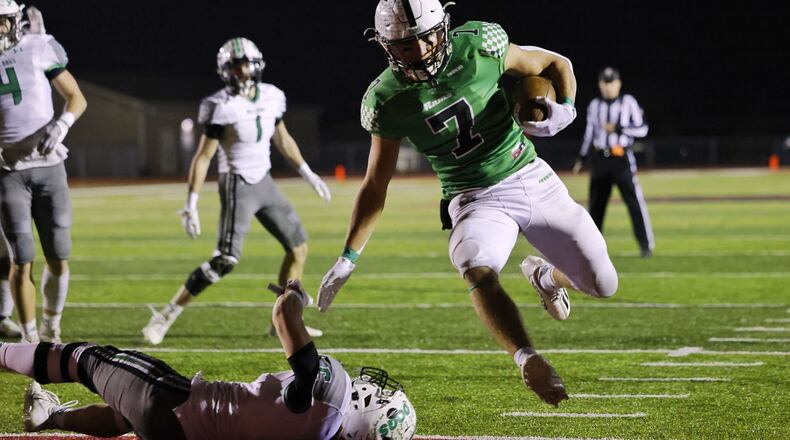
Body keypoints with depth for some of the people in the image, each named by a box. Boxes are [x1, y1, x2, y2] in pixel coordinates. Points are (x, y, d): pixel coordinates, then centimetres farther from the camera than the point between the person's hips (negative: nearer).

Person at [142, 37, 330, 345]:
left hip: (264, 183, 7)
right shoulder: (222, 108, -16)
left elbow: (283, 140, 19)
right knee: (225, 260, -15)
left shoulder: (271, 98, 2)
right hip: (237, 186, -7)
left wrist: (308, 175, 18)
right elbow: (203, 157, -12)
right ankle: (166, 316, -8)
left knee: (298, 246, 7)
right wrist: (191, 205, -15)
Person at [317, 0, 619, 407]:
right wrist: (347, 259, 1)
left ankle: (543, 275, 32)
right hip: (476, 201, -2)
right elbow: (375, 185, 2)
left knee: (603, 284, -1)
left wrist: (564, 109, -16)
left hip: (532, 179, 2)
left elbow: (556, 65, 5)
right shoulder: (389, 101, -9)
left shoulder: (478, 46, -12)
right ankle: (530, 362, -41)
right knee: (479, 273, -34)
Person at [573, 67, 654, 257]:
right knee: (596, 203, 8)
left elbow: (642, 129, -3)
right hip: (599, 158, 4)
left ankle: (646, 245, -9)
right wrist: (581, 159, 16)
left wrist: (618, 128, -14)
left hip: (622, 157, -4)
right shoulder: (594, 105, 12)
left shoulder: (628, 102, 1)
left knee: (634, 200, -11)